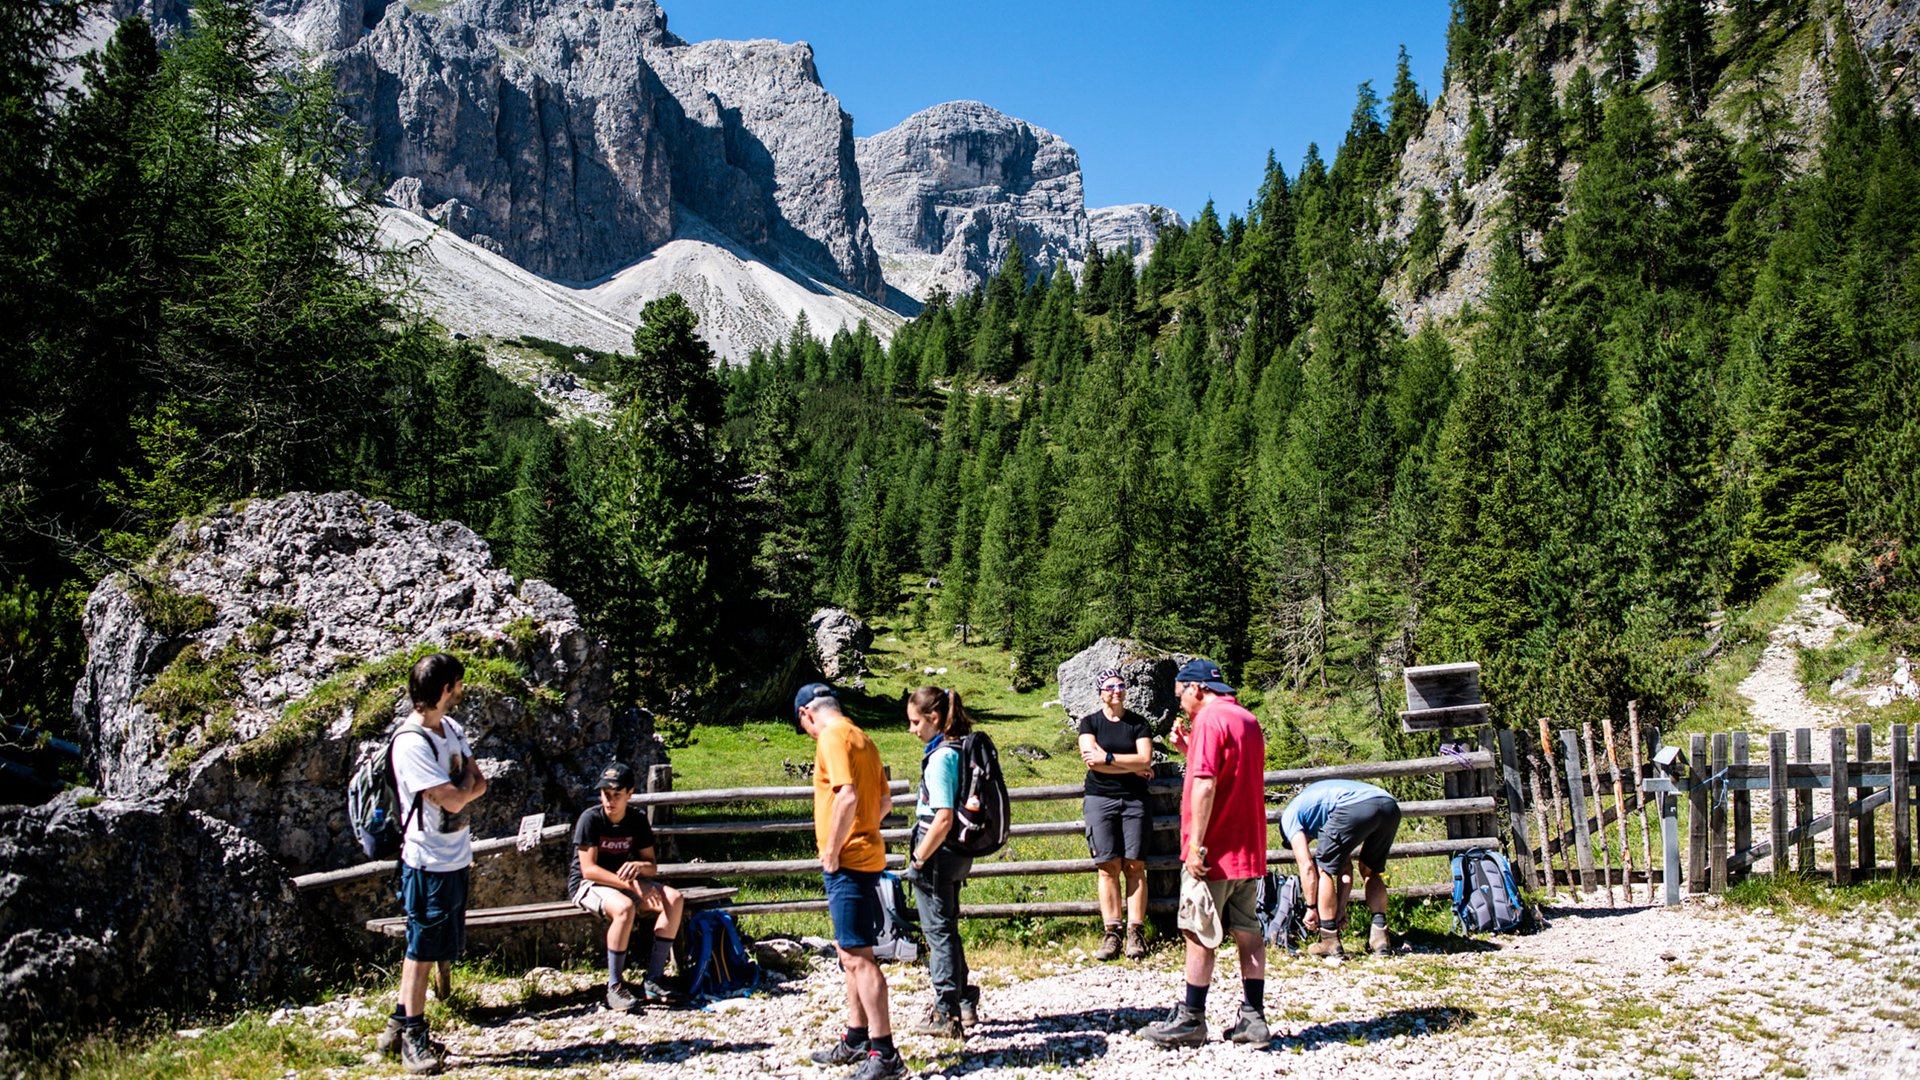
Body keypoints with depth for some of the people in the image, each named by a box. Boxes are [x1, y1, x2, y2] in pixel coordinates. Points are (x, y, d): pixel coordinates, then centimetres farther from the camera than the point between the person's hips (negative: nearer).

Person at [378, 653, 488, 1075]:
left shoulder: (451, 728, 9)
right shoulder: (411, 743, -20)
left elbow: (479, 783, 7)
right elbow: (453, 800, -21)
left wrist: (459, 788, -13)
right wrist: (464, 784, -1)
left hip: (455, 857, 9)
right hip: (430, 860, -9)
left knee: (429, 946, 15)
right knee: (423, 948, 0)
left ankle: (401, 1025, 26)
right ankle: (412, 1039, 10)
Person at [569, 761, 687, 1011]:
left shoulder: (638, 822, 1)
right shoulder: (590, 819, -15)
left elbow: (652, 866, 2)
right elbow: (589, 870, -21)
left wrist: (638, 866, -24)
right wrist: (631, 884, -30)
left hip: (623, 881, 6)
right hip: (586, 885, -6)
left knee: (674, 899, -18)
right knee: (625, 908, -38)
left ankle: (652, 982, -18)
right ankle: (614, 988, -24)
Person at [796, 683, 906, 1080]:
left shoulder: (832, 736, -12)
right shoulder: (860, 738, 18)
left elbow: (847, 796, -25)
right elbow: (885, 801, 22)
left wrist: (832, 851, -17)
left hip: (847, 862, -10)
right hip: (864, 856, 10)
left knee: (857, 957, -8)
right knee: (850, 951, 18)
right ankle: (856, 1039, 28)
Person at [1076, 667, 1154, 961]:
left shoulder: (1139, 723, 9)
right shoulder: (1090, 722, 7)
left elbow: (1145, 760, -4)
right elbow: (1092, 761, -6)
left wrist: (1107, 758, -10)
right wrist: (1133, 767, -5)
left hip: (1134, 799, 1)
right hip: (1100, 798, -1)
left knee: (1135, 865, -4)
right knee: (1108, 866, -5)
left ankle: (1136, 933, -2)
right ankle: (1112, 933, -2)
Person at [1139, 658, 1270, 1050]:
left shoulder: (1209, 719, -13)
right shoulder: (1248, 719, 15)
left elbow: (1206, 785, -22)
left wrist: (1196, 845, -22)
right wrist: (1187, 750, 17)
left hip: (1217, 852, -9)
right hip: (1250, 850, 9)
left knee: (1199, 936, 0)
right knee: (1248, 934, 9)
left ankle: (1191, 1020, 7)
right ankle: (1253, 1018, 11)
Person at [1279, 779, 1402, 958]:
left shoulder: (1289, 816, 23)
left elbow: (1306, 866, 12)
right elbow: (1346, 867, 37)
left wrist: (1311, 908, 20)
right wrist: (1341, 908, 36)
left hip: (1355, 808, -7)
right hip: (1391, 805, 7)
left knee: (1324, 868, 14)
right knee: (1372, 871, 29)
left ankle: (1329, 941, 15)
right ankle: (1380, 935, 21)